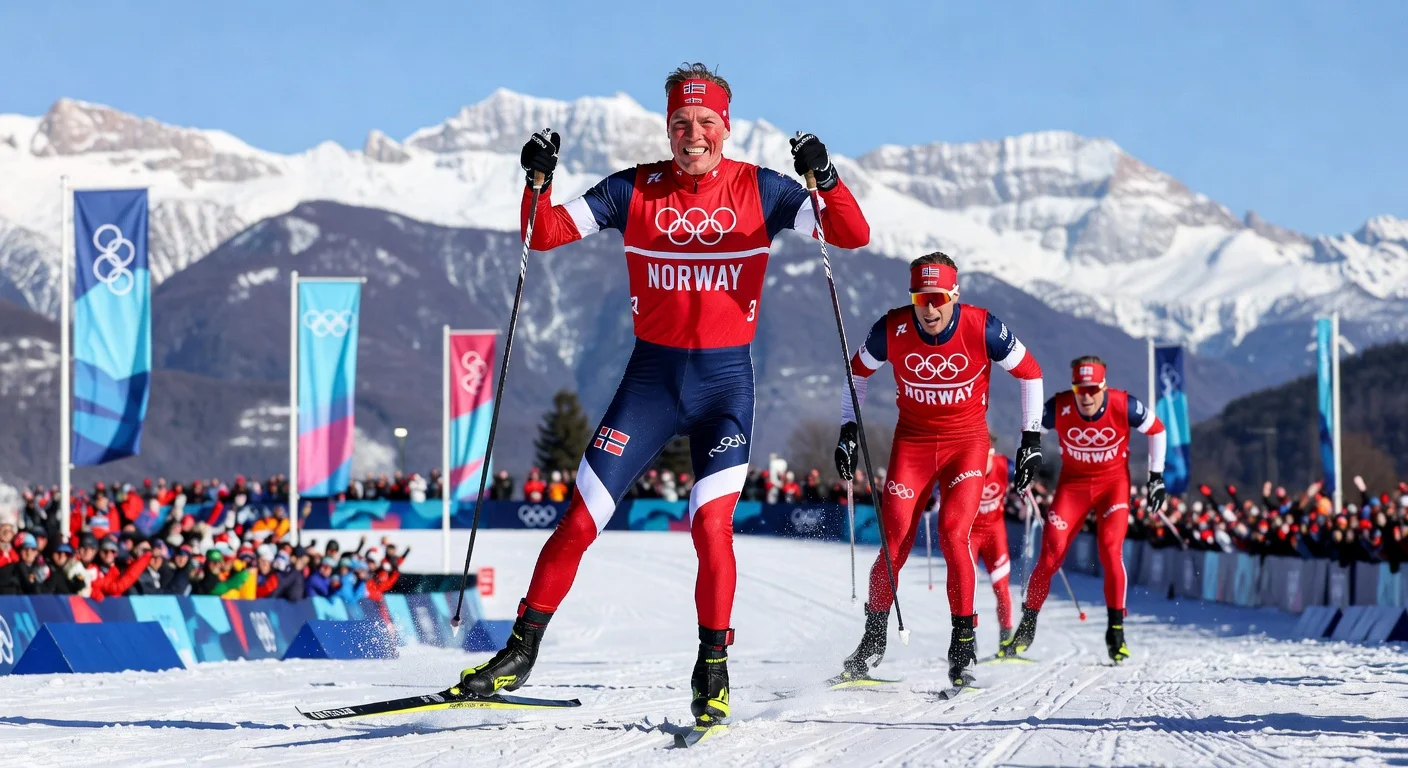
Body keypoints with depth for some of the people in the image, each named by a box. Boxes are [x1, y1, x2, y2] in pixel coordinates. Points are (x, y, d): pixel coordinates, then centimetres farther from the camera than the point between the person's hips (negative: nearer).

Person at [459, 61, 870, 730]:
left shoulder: (759, 190, -2)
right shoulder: (636, 190, 1)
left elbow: (853, 236, -9)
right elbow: (544, 234, 0)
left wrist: (824, 178, -26)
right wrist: (538, 180, -19)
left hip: (726, 379, -1)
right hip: (651, 375, 2)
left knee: (710, 524, -15)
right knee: (580, 519, -2)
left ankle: (713, 670, 4)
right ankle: (521, 654, 10)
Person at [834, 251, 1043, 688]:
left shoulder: (982, 328, -19)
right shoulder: (892, 330, -15)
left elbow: (1029, 373, -4)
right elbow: (859, 371, 6)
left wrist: (1032, 440, -3)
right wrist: (848, 430, 1)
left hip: (967, 442, -2)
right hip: (912, 440, 2)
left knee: (953, 534, -19)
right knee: (895, 544, -5)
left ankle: (964, 640, -8)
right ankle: (874, 640, 11)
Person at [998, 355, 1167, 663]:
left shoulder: (1124, 406, -23)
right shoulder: (1059, 407, -21)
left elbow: (1157, 431, -4)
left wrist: (1156, 477, -2)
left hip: (1113, 482, -1)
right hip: (1073, 483, 1)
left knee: (1110, 551, -18)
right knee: (1051, 553, -7)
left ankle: (1116, 629, -5)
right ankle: (1027, 628, 7)